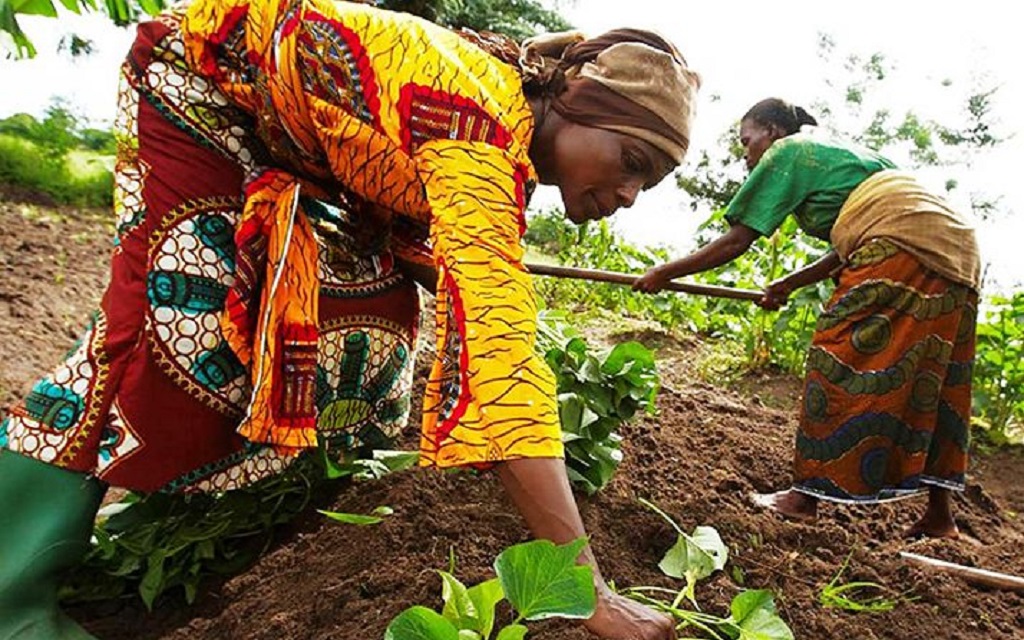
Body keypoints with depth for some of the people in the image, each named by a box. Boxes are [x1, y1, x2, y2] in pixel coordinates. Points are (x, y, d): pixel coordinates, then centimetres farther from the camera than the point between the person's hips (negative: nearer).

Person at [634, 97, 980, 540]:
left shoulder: (787, 153, 5)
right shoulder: (835, 151, 29)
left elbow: (736, 242, 0)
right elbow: (848, 249, 26)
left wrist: (665, 273, 6)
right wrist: (791, 284, 31)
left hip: (904, 242, -9)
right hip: (957, 242, 9)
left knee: (842, 365, -5)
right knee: (927, 380, 11)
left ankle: (805, 496, 1)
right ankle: (940, 514, 15)